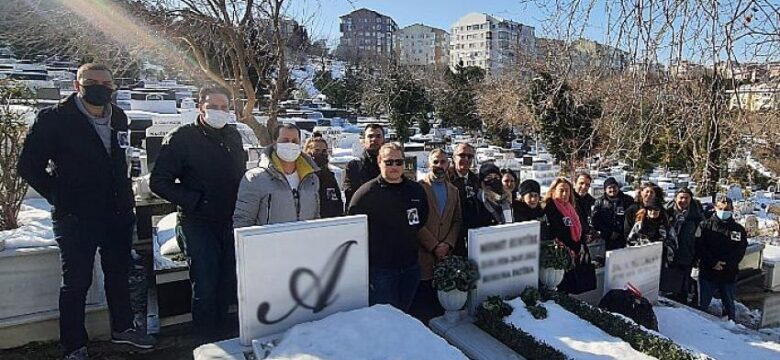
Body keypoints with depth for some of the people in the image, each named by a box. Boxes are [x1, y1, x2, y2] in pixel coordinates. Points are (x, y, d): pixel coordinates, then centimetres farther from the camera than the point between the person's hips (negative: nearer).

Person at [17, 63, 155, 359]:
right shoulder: (54, 119, -11)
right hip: (75, 219, -5)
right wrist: (60, 198, -9)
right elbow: (28, 166, -7)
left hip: (117, 215, 6)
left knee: (118, 274, 19)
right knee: (76, 282, 7)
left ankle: (122, 328, 37)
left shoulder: (119, 118, 6)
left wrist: (126, 199, 11)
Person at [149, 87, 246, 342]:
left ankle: (223, 337, 31)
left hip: (230, 222, 5)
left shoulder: (233, 136, 10)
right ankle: (207, 343, 14)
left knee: (228, 283, 13)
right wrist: (195, 201, -15)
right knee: (205, 286, -4)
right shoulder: (182, 138, -7)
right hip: (197, 223, -5)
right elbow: (159, 182, -9)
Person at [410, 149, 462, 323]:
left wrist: (448, 244, -4)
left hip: (445, 255, 5)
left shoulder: (453, 190, 15)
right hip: (423, 255, -4)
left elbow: (457, 221, 11)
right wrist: (434, 245, -12)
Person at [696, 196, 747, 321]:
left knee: (729, 306, 15)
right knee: (702, 305, 8)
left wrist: (725, 264, -16)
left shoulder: (739, 230, 5)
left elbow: (740, 251, -3)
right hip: (707, 273, -2)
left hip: (729, 275, 2)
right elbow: (699, 247, -7)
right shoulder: (705, 226, 0)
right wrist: (713, 263, -17)